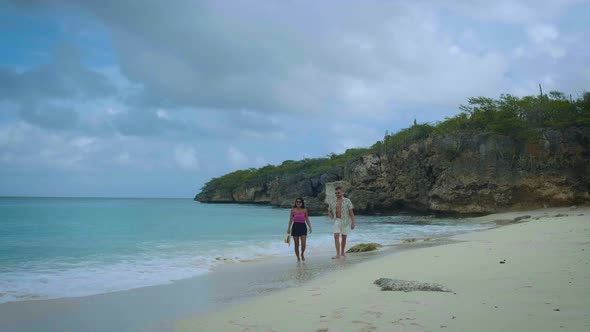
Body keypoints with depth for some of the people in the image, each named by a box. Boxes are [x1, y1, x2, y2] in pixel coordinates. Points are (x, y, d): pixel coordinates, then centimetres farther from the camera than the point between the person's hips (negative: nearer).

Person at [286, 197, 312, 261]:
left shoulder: (304, 210, 3)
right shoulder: (293, 210, 2)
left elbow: (307, 219, 7)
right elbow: (291, 220, 6)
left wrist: (310, 227, -1)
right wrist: (289, 228, 1)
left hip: (303, 227, 0)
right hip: (295, 227, 0)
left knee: (303, 244, -8)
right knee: (296, 244, 3)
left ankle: (302, 254, 21)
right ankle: (298, 258, 16)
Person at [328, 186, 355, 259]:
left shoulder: (347, 201, -3)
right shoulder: (333, 202, 5)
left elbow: (351, 212, -5)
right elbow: (329, 211, 22)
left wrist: (353, 223, -11)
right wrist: (331, 217, 2)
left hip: (345, 221, -2)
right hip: (337, 221, 2)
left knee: (344, 237, 8)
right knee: (336, 237, -12)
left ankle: (342, 253, 23)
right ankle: (338, 254, -15)